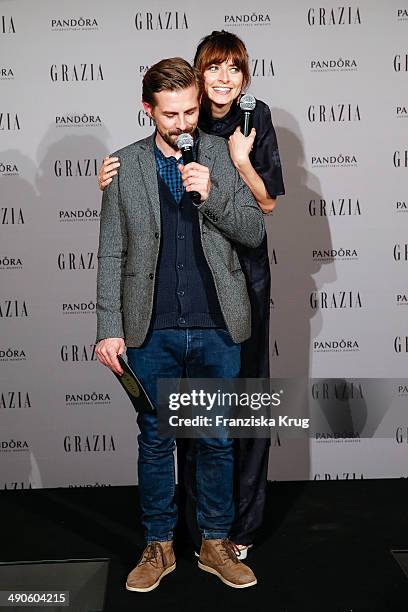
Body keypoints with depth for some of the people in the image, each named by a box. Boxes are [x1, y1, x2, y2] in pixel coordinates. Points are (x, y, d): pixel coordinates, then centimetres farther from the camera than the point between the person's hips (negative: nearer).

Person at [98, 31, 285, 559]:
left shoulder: (256, 120, 0)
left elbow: (267, 203, -1)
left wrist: (241, 160, -17)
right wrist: (112, 185, -14)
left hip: (244, 272, 1)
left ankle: (243, 524, 23)